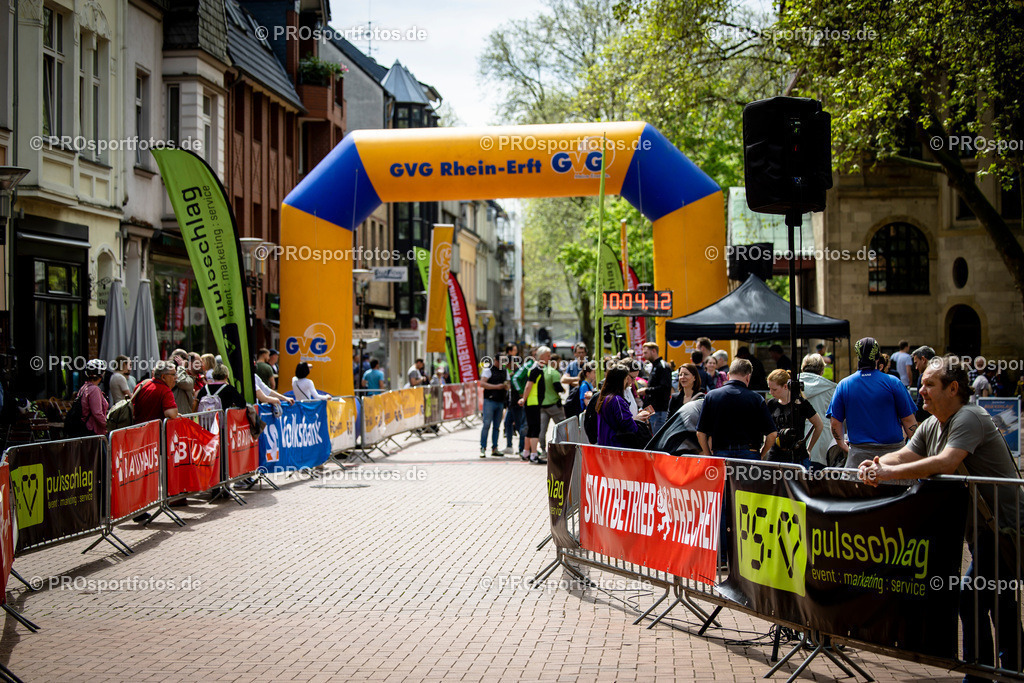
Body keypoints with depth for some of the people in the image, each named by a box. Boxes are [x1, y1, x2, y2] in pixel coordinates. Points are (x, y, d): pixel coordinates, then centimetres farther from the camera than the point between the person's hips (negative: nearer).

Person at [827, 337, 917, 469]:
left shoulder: (843, 385, 3)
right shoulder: (892, 382, -2)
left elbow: (835, 422, 3)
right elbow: (908, 420, -1)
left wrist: (843, 446, 18)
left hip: (859, 454, 2)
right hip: (892, 450, -1)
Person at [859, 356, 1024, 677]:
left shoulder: (969, 418, -19)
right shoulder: (930, 427, 10)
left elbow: (946, 463, -33)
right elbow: (902, 456, 1)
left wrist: (890, 473, -34)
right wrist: (874, 465, -21)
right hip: (981, 529, 9)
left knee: (970, 599, -12)